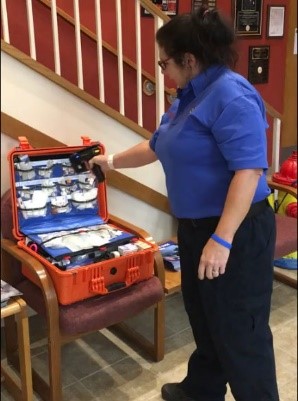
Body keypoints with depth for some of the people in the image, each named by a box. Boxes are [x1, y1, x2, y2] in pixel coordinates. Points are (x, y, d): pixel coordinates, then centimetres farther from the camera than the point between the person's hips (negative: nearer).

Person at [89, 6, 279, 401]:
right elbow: (157, 146, 25)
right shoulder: (189, 97, 12)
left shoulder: (231, 95, -20)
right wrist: (112, 161, 33)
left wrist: (221, 239, -30)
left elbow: (249, 170, -27)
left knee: (239, 330, 3)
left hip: (236, 233, -10)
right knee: (204, 317, 22)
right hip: (196, 227, 10)